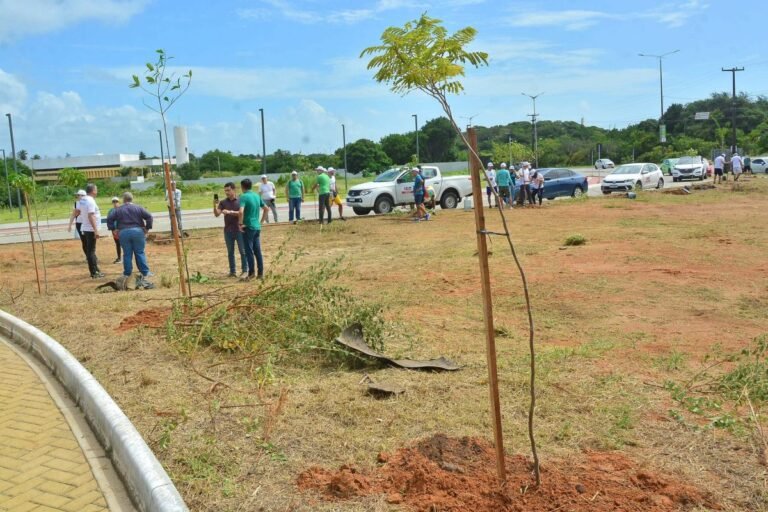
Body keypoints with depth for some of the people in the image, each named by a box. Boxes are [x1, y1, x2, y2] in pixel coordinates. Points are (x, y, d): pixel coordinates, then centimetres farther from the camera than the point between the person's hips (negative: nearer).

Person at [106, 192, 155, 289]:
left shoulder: (118, 210, 8)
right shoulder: (138, 208, 6)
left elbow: (109, 218, 1)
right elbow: (149, 216, -4)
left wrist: (113, 229, 8)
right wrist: (147, 228, 2)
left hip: (123, 233, 1)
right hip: (137, 231, -1)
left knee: (127, 255, 6)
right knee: (140, 253, 3)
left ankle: (127, 275, 10)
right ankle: (144, 274, 1)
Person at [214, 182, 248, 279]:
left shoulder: (240, 201, -3)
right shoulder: (223, 202, 5)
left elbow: (242, 213, -13)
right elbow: (217, 214, -3)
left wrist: (230, 212, -24)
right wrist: (215, 205, -21)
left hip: (239, 230, -3)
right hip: (228, 230, 3)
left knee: (242, 251, 0)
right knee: (230, 252, 8)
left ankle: (244, 271, 6)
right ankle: (232, 271, 15)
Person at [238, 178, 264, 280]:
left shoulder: (243, 197, -12)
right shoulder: (257, 196, 8)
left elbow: (241, 212, -27)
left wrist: (240, 223, -16)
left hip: (248, 227, -6)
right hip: (257, 227, 6)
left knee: (249, 251, 1)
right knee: (258, 250, 10)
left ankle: (251, 272, 4)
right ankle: (260, 273, 13)